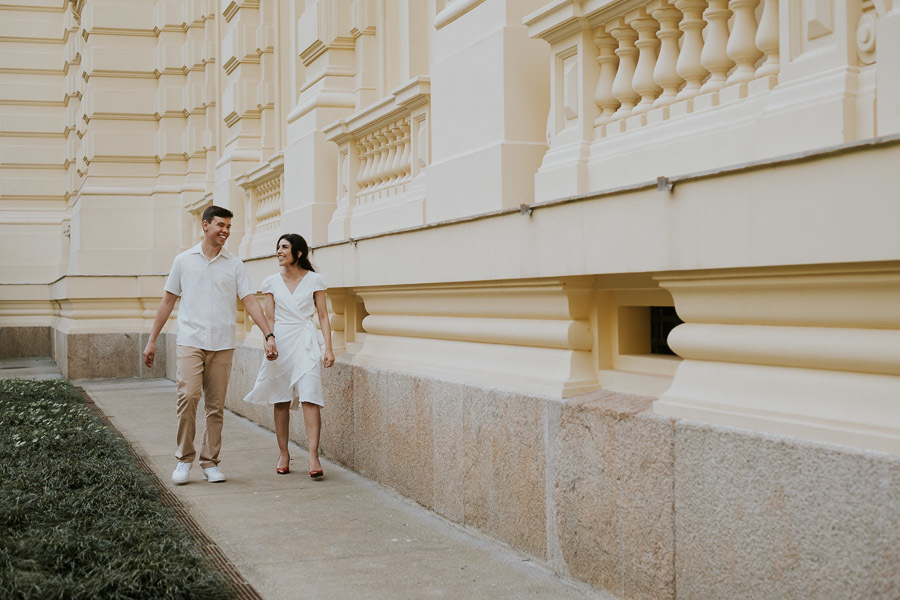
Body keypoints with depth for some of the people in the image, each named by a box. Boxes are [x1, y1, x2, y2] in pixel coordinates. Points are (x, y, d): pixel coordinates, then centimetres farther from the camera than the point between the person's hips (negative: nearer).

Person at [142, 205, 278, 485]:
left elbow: (250, 301, 2)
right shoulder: (184, 260, 7)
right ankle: (184, 459, -1)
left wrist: (269, 335, -9)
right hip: (190, 341, -1)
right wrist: (152, 339, 11)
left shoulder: (235, 265, 7)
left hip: (222, 345, 1)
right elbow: (168, 301, 12)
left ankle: (210, 462, 13)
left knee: (216, 406, 3)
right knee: (187, 397, -15)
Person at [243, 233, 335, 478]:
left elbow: (323, 316, 3)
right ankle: (283, 454, 17)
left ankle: (313, 457, -16)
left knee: (309, 398, -13)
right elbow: (269, 318, 8)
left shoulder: (314, 280, 2)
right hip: (280, 341, 3)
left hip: (306, 342, -2)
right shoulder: (271, 282, 8)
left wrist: (328, 348, -5)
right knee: (281, 401, 6)